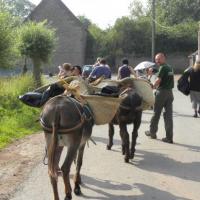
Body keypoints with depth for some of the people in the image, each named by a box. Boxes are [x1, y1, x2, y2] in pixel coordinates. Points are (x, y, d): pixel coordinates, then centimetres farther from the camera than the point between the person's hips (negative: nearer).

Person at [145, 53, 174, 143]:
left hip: (162, 92, -7)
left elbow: (158, 80, -18)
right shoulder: (170, 68, 14)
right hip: (170, 92, 7)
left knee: (156, 113, 8)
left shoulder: (163, 68, -11)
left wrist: (152, 87, -4)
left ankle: (152, 132, 21)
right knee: (168, 115, 4)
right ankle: (169, 137, 1)